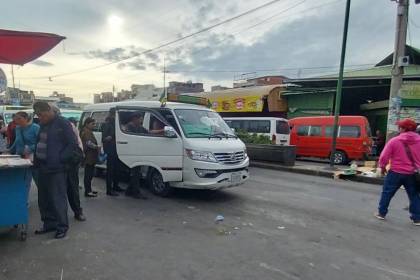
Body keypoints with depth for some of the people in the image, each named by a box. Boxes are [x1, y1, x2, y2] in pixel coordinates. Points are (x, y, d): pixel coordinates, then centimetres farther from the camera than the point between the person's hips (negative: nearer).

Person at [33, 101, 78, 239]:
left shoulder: (63, 124, -10)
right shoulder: (43, 125, 13)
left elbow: (73, 144, -14)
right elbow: (39, 143, 23)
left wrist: (59, 159, -16)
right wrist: (36, 160, 10)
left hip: (56, 169, -8)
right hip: (42, 168, 8)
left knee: (58, 199, -3)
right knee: (43, 199, 14)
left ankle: (62, 226, 9)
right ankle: (49, 223, 27)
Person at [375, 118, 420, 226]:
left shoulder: (394, 141, -10)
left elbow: (384, 156, -8)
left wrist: (382, 167, 8)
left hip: (396, 172, -3)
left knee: (387, 193, 12)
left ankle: (381, 213, 20)